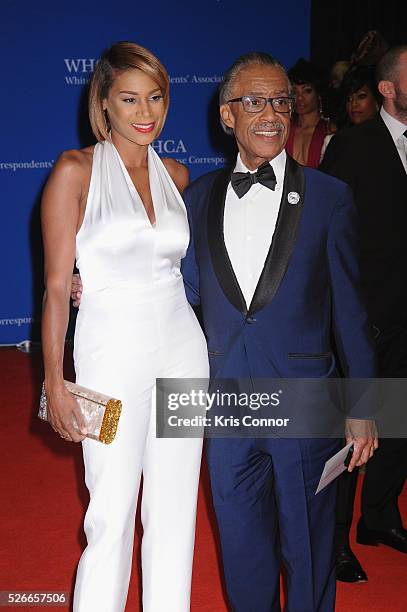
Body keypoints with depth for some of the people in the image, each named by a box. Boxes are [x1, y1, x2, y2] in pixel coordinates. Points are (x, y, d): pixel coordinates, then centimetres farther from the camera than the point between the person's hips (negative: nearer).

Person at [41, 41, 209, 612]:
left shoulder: (175, 174, 8)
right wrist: (55, 382, -10)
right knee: (112, 516, 2)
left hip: (182, 350, 5)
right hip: (112, 354, -4)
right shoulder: (76, 169, -6)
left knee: (176, 510, 12)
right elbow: (57, 285, -8)